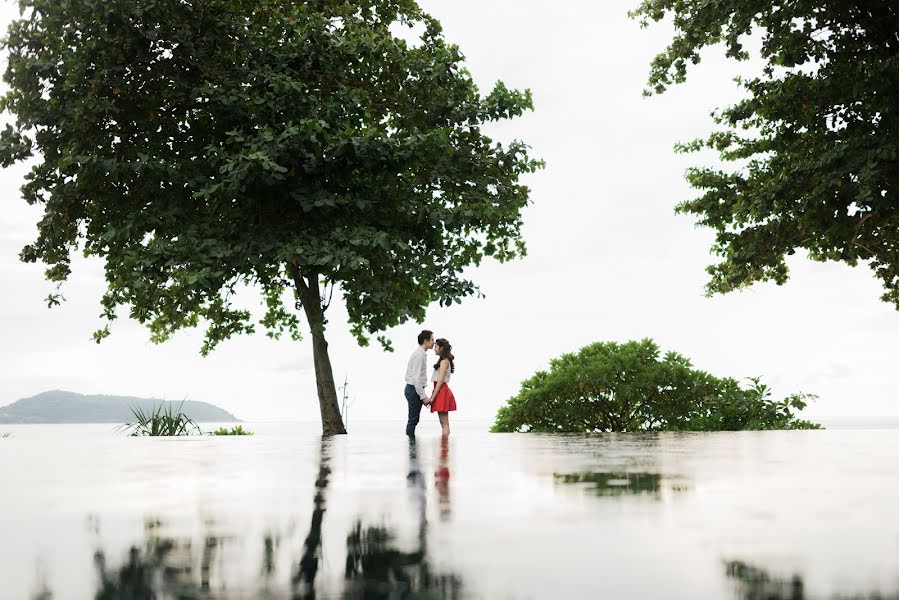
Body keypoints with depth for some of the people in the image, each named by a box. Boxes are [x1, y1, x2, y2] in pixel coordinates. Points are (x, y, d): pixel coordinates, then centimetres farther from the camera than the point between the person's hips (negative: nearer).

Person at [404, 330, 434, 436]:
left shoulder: (422, 354, 14)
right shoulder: (419, 355, -18)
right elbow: (416, 378, -23)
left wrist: (424, 395, 19)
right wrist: (423, 396, -20)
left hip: (416, 389, 10)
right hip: (414, 390, -10)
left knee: (414, 419, 13)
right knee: (413, 419, -7)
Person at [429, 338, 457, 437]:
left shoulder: (444, 361, -11)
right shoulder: (444, 360, 18)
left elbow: (440, 381, -17)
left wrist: (432, 397, -17)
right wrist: (432, 397, 16)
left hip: (442, 391, -10)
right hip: (441, 391, 10)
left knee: (444, 424, -10)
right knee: (444, 423, 10)